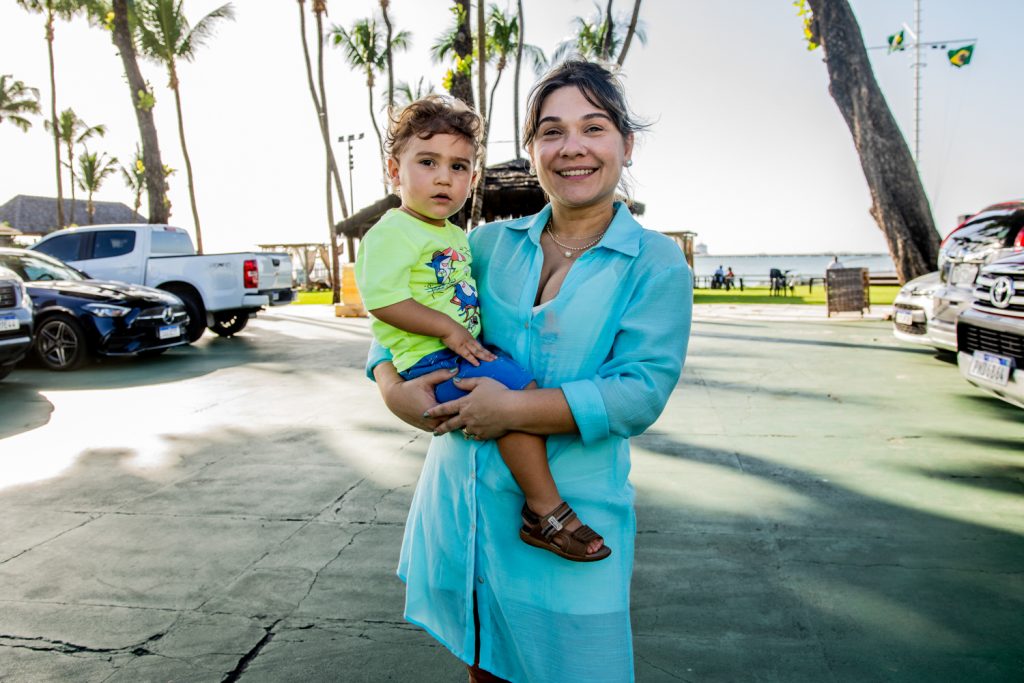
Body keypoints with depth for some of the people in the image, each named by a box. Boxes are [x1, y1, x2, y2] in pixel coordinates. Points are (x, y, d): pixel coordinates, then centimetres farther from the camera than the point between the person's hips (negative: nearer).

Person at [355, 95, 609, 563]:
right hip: (429, 361, -10)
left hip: (464, 351, 10)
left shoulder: (457, 235, 18)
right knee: (520, 391, -24)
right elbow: (382, 299, -21)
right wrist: (449, 329, -19)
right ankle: (546, 511, -15)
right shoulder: (392, 232, -10)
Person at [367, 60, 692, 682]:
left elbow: (642, 391, -17)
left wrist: (514, 409, -22)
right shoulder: (491, 244, 5)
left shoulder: (656, 263, -6)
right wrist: (392, 387, -10)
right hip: (460, 507, 4)